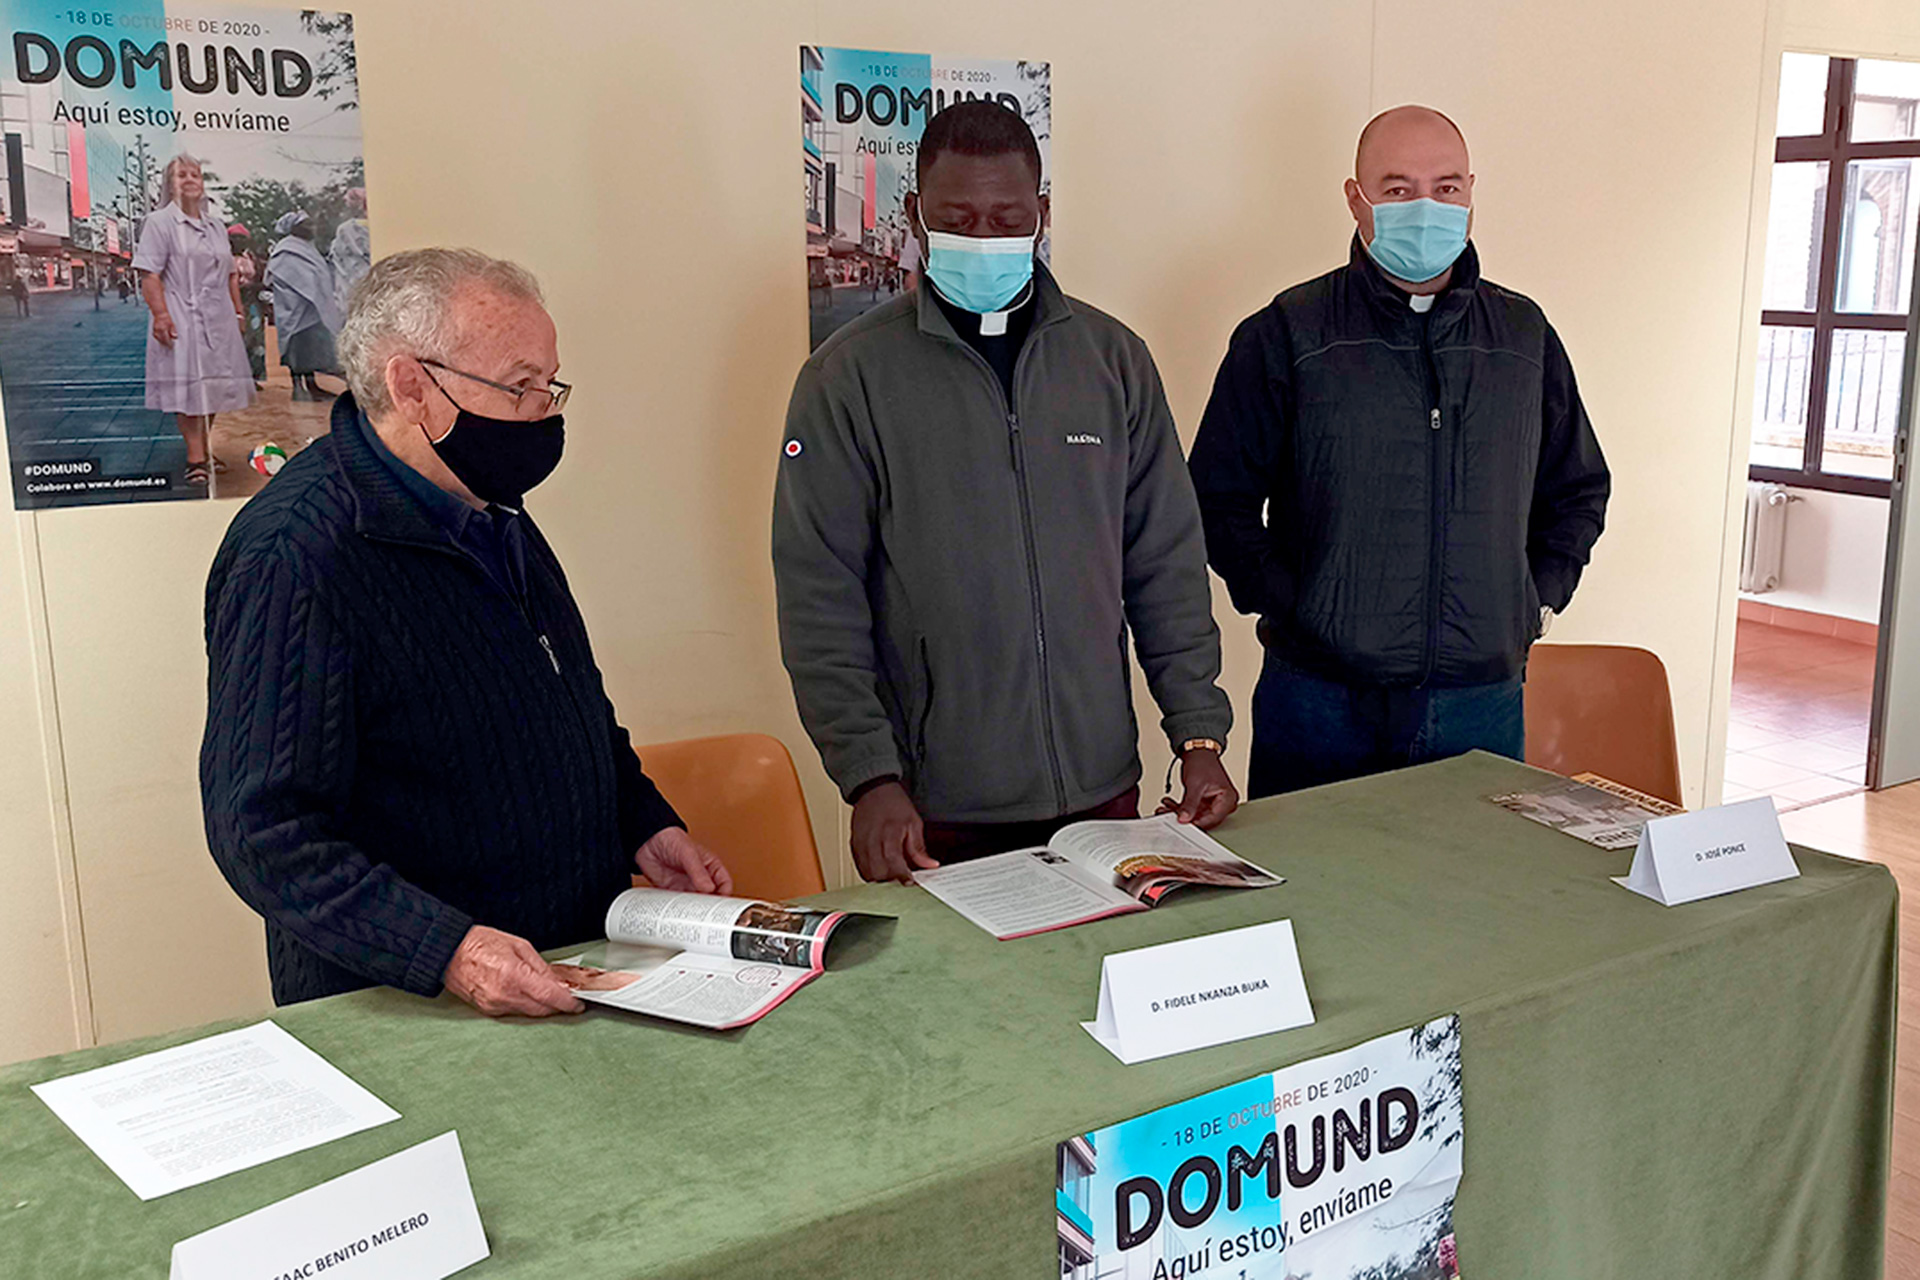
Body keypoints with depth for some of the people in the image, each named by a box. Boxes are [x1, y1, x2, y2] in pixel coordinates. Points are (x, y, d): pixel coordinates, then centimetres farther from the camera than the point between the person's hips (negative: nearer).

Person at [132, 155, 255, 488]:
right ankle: (195, 458, -9)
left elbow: (229, 275, 22)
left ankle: (203, 451, 19)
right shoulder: (159, 222, -2)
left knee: (213, 384, 8)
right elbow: (149, 275, -10)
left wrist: (238, 312, 14)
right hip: (182, 318, -6)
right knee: (188, 385, -9)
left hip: (218, 319, 6)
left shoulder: (216, 227, 18)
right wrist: (161, 315, -19)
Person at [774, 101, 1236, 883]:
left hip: (1103, 793, 3)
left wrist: (1199, 735, 2)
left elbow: (1168, 566, 8)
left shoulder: (1113, 359, 5)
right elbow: (820, 602, -6)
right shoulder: (849, 377, -4)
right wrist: (871, 778, -14)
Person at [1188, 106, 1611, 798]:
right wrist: (1289, 604, -9)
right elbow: (1220, 497, 0)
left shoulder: (1526, 337, 10)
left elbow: (1578, 491, 22)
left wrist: (1536, 600, 9)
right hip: (1323, 706, -3)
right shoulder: (1287, 337, -2)